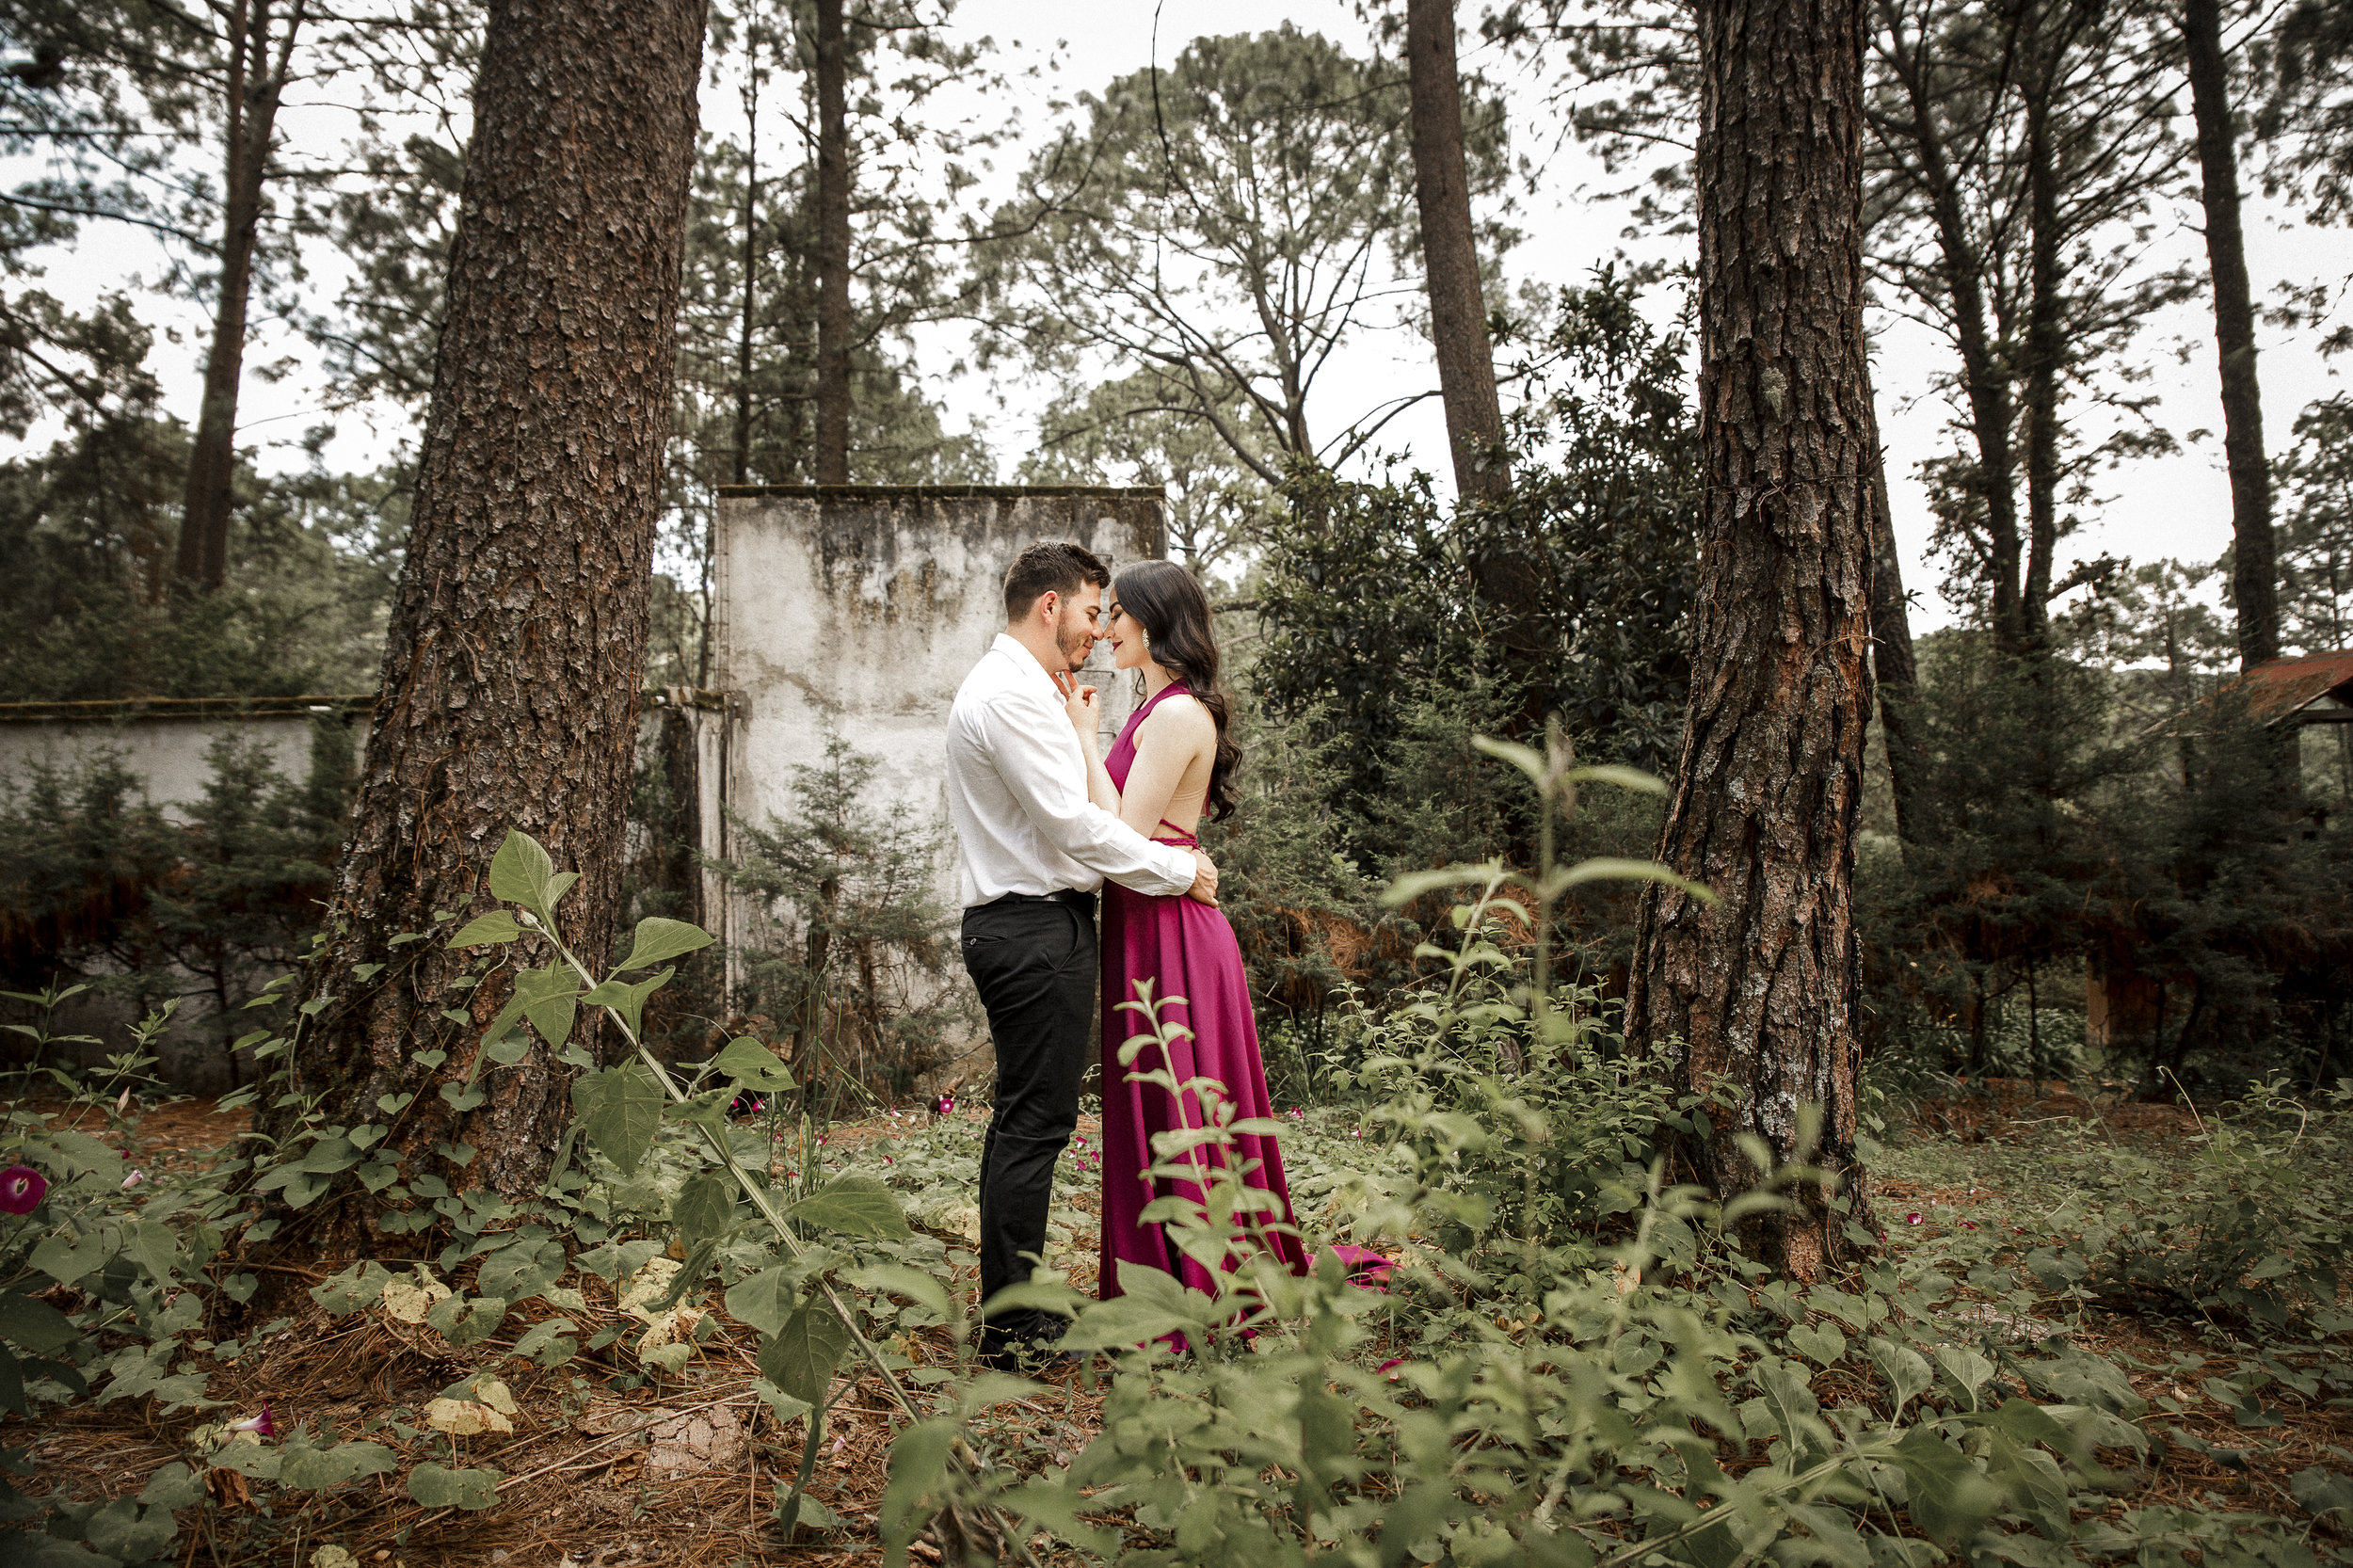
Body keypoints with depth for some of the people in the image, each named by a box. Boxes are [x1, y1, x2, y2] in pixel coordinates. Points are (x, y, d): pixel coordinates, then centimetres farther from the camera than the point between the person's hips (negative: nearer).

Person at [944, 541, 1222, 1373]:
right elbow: (1074, 826, -19)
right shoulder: (1012, 694, -15)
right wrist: (1180, 870, -11)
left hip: (1019, 923, 11)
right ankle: (1012, 1328, 5)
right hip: (1037, 929, -11)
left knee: (1024, 1118, 15)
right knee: (1035, 1122, -5)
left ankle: (1012, 1310, 25)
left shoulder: (1018, 688, 20)